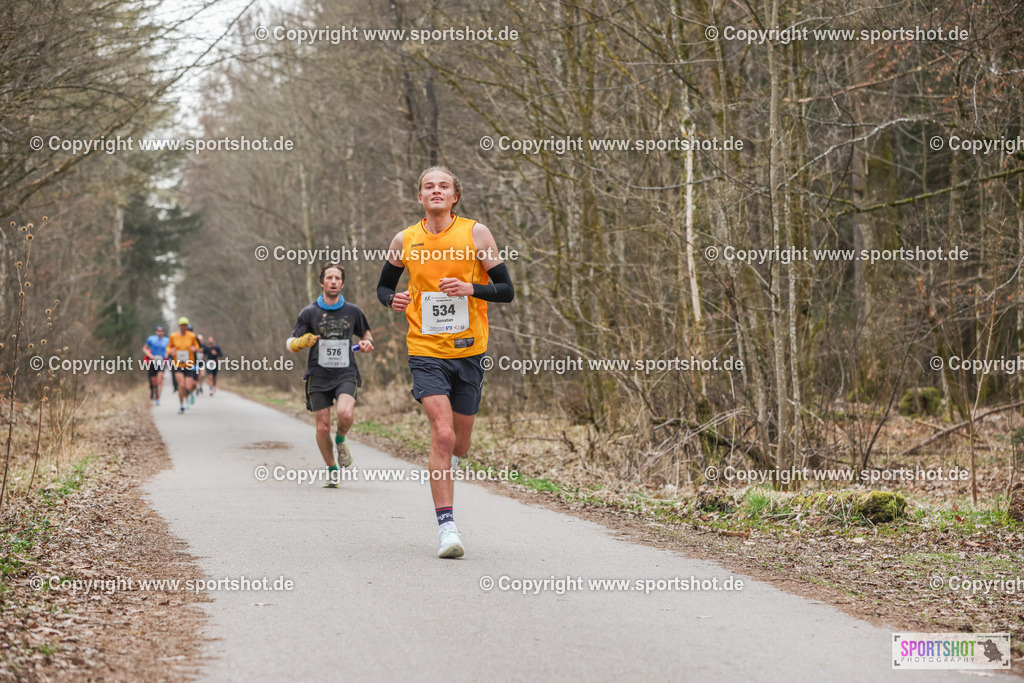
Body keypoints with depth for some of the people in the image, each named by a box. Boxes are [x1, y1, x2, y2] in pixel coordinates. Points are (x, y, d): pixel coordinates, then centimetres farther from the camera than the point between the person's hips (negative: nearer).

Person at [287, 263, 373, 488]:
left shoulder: (353, 311, 7)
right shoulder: (309, 312, 2)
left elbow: (365, 332, 25)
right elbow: (291, 344, 3)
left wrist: (367, 342, 2)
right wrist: (302, 342, -20)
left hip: (346, 374, 0)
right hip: (318, 376, 0)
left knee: (345, 413, -26)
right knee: (322, 427, -2)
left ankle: (341, 441, 8)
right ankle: (332, 469, 20)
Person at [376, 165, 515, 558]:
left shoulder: (476, 234, 0)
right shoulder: (405, 241, 4)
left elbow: (506, 291, 0)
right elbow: (384, 285, 19)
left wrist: (470, 288, -18)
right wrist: (392, 300, -4)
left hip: (469, 350, 1)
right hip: (425, 351, -1)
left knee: (459, 444, 10)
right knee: (442, 434, -17)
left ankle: (442, 466, 45)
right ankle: (446, 526, -14)